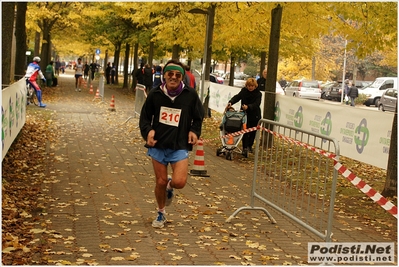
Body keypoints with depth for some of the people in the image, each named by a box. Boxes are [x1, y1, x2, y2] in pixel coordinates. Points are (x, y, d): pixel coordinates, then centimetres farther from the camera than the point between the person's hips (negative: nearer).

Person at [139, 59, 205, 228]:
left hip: (180, 146, -1)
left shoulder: (190, 95, -5)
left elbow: (198, 117, 10)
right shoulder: (155, 94, -3)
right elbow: (145, 117, 8)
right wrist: (148, 130, -12)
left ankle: (170, 186, 23)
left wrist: (194, 131, -8)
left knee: (179, 182, -16)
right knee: (160, 181, 7)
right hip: (158, 145, 1)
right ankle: (161, 214, 32)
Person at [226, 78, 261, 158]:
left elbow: (256, 104, -21)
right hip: (245, 114, 0)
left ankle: (249, 146, 30)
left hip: (255, 116, 0)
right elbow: (237, 97, -14)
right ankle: (245, 148, -7)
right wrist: (230, 103, -33)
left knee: (253, 132, 10)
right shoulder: (244, 91, -1)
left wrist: (248, 106, -40)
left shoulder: (258, 94, -7)